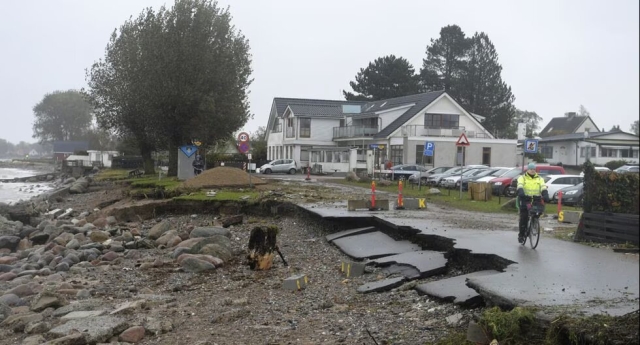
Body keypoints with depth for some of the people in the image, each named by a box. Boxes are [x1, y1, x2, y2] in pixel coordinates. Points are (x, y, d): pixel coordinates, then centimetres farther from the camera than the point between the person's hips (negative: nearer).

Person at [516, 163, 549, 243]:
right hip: (525, 200, -2)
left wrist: (545, 196, -21)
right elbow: (520, 187, -14)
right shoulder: (522, 178, 4)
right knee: (523, 218, -8)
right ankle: (521, 235, 1)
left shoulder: (539, 179, 12)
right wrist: (521, 194, -34)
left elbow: (543, 188, -2)